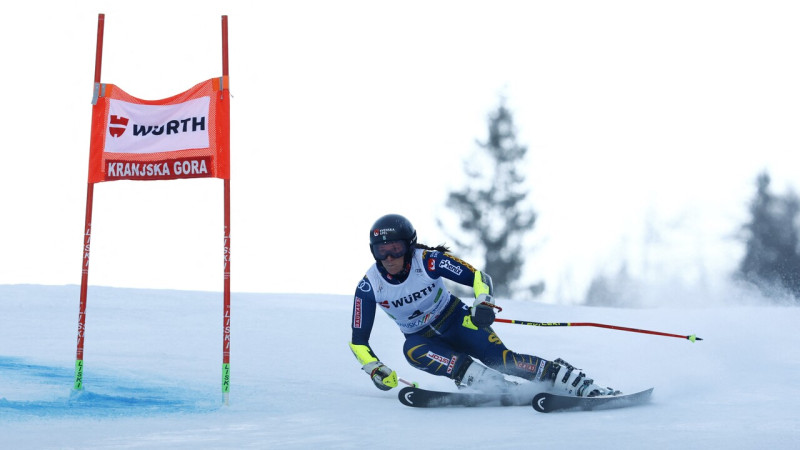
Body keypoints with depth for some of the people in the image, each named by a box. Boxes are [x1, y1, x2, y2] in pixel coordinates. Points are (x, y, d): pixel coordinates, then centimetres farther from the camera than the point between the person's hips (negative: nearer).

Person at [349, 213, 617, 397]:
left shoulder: (428, 261, -22)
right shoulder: (369, 287, -16)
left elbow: (480, 277, -19)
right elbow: (358, 341, -7)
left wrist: (484, 304, -39)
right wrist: (374, 369, -22)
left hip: (456, 320, -2)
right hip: (423, 337, 2)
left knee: (501, 359, -25)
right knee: (412, 351, -35)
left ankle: (582, 386, -21)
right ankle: (501, 388, -42)